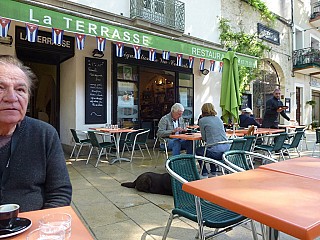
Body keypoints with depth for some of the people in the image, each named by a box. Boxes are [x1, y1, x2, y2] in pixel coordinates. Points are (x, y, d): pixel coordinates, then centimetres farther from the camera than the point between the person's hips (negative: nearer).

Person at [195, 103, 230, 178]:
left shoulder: (202, 120, -1)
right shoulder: (218, 119, 15)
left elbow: (204, 138, 4)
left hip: (216, 152, -6)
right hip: (227, 149, 6)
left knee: (198, 150, 24)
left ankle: (204, 173, 22)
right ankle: (213, 172, 36)